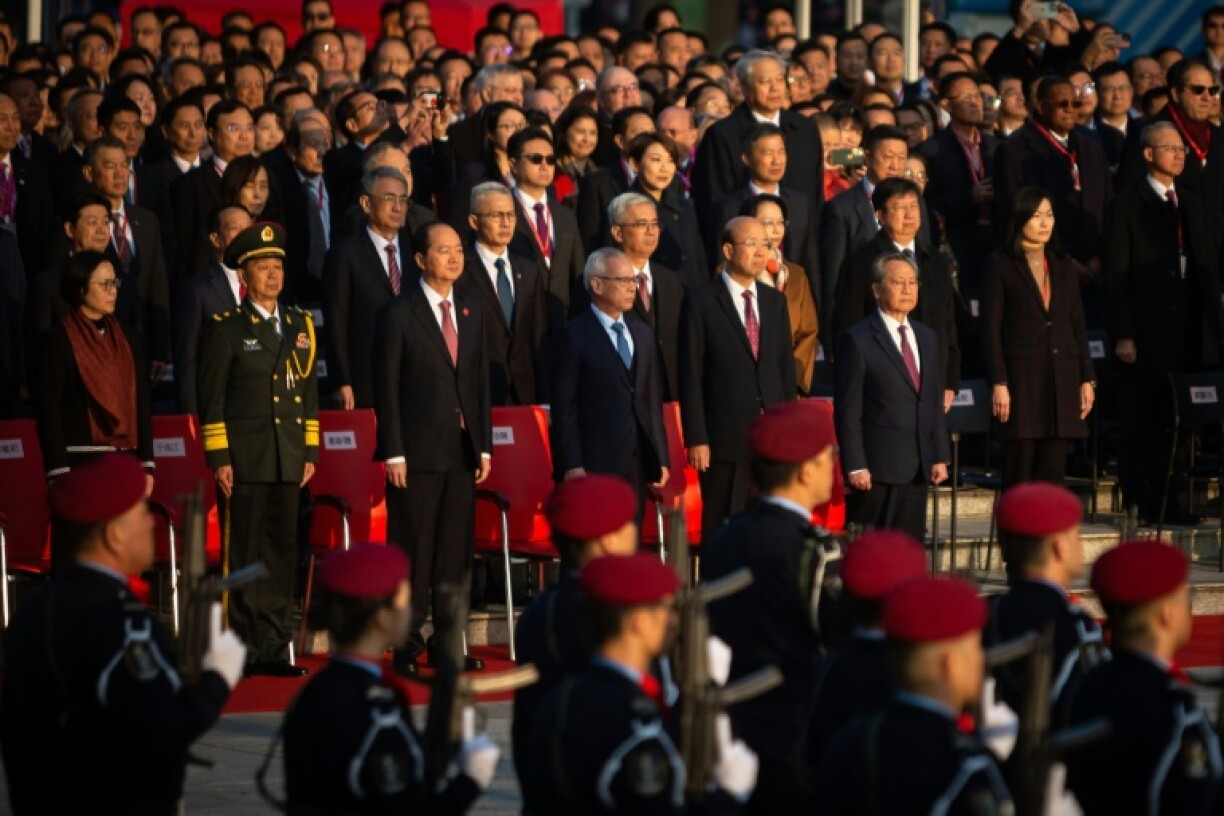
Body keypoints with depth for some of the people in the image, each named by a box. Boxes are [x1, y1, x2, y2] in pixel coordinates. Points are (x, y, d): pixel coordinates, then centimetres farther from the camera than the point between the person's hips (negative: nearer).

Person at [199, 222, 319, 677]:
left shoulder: (300, 326, 14)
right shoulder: (226, 328, -1)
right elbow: (211, 398, -3)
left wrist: (310, 452, 10)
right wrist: (219, 459, -9)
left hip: (288, 461, 5)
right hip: (244, 460, -5)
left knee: (281, 552, 6)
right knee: (243, 554, -3)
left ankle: (273, 649, 10)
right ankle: (242, 651, 0)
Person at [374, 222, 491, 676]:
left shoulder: (470, 313, 13)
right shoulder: (398, 314, -4)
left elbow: (480, 382, 15)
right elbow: (386, 387, -7)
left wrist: (484, 447, 8)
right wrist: (393, 453, -12)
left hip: (462, 450, 5)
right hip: (417, 450, -5)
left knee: (457, 550, 7)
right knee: (413, 549, -2)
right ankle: (408, 644, 4)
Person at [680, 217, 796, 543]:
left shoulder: (775, 301, 13)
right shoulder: (701, 304, -3)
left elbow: (786, 367, 15)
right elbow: (691, 378, -6)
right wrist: (696, 439, -11)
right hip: (725, 439, -4)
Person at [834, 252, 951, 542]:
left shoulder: (927, 338, 16)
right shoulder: (857, 340, -5)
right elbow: (847, 410, -8)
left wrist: (940, 457, 10)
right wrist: (855, 467, -13)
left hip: (918, 468, 6)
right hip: (876, 469, -6)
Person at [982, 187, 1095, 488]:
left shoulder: (1065, 267, 14)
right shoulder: (1000, 266, 0)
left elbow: (1077, 325, 15)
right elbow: (991, 328, -4)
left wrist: (1087, 379, 8)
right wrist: (998, 383, -11)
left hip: (1062, 379, 4)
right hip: (1021, 377, -4)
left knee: (1052, 471, 2)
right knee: (1020, 471, -4)